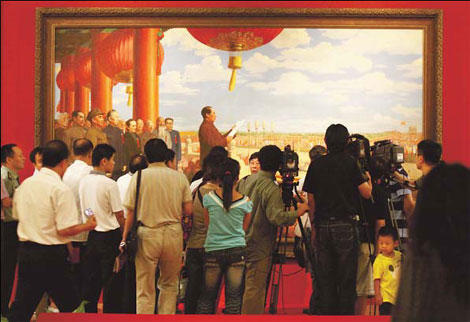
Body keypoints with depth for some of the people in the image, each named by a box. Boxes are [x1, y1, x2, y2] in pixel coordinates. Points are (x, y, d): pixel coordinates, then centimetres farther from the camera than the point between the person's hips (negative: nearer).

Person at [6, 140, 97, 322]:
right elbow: (65, 230, -18)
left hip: (25, 251, 7)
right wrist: (87, 226, -2)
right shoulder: (61, 189, -15)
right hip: (51, 256, -6)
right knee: (70, 307, 8)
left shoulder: (25, 184, 7)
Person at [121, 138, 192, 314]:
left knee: (145, 288, 6)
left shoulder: (139, 176, -4)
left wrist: (124, 238, 5)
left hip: (147, 234, -2)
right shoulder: (179, 177, 0)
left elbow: (131, 211, -4)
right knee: (169, 285, 17)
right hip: (173, 233, 2)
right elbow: (188, 209, 0)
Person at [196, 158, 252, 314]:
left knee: (207, 297, 9)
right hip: (237, 251, 0)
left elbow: (208, 224, 10)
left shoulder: (208, 198, -3)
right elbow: (244, 229, 10)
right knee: (234, 297, 4)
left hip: (213, 250, 0)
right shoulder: (245, 202, -2)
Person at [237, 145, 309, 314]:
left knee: (246, 286, 17)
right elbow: (276, 217, -27)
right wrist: (297, 212, -15)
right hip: (259, 247, -8)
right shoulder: (272, 189, -18)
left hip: (242, 242, 8)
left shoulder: (246, 182, 5)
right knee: (254, 288, -3)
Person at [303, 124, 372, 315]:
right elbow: (366, 193, -5)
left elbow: (311, 200, 8)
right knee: (347, 279, 2)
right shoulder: (350, 163, -4)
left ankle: (326, 313, 10)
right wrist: (368, 178, 16)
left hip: (322, 226, 3)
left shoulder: (316, 165, 6)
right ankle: (346, 313, 2)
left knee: (325, 279, 8)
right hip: (345, 225, -3)